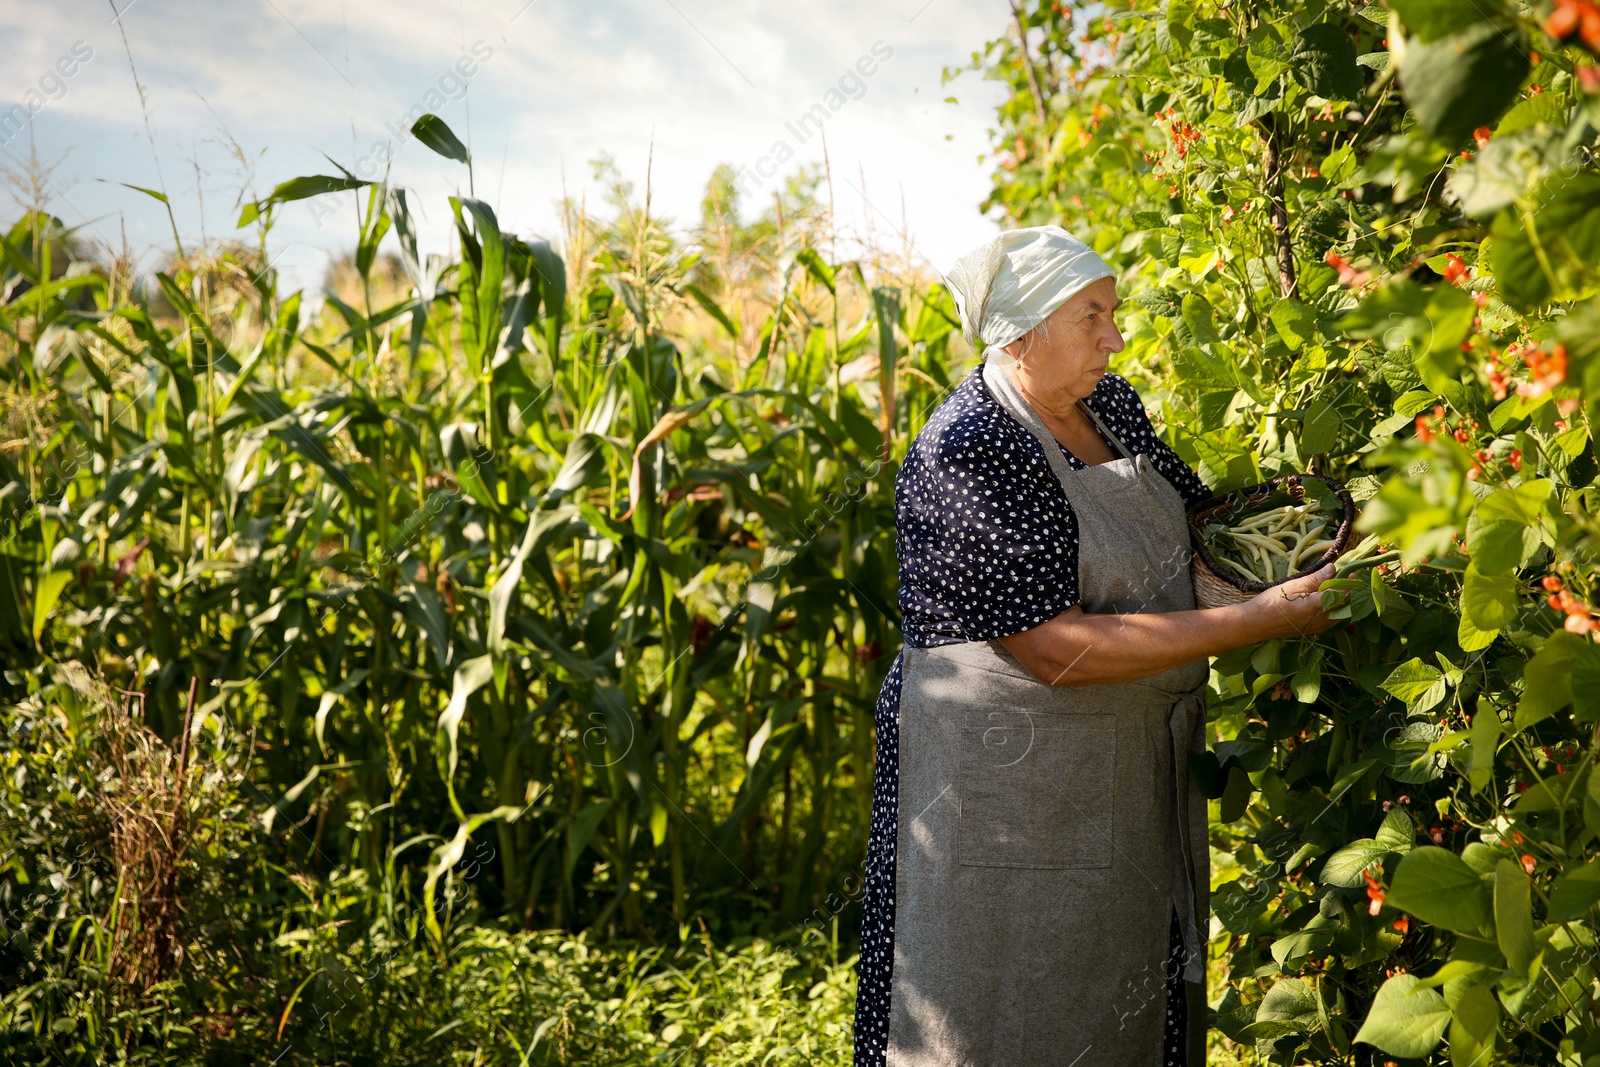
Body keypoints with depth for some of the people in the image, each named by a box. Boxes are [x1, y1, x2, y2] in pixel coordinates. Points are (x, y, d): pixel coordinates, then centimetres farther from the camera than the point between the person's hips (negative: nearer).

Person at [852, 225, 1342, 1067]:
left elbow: (1191, 515, 20)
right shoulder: (966, 456, -21)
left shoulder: (1109, 406, 4)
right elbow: (1060, 649, -26)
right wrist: (1259, 620, -25)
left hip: (1132, 770, 8)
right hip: (1006, 786, -8)